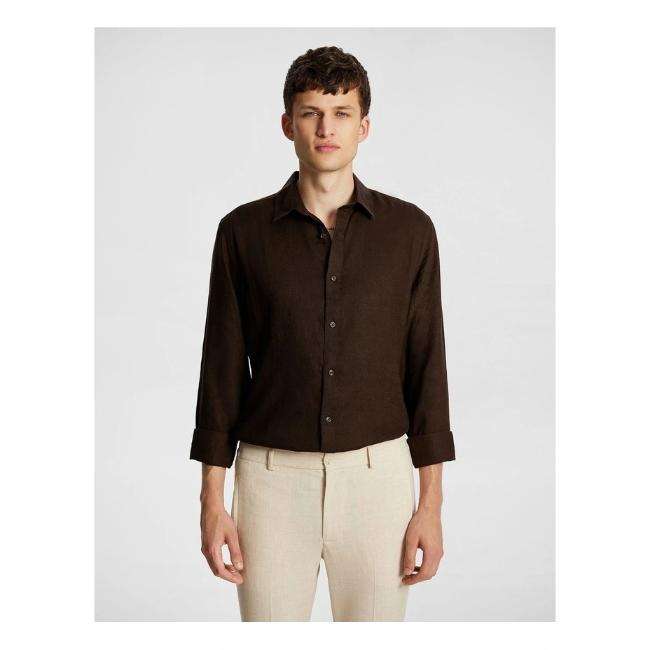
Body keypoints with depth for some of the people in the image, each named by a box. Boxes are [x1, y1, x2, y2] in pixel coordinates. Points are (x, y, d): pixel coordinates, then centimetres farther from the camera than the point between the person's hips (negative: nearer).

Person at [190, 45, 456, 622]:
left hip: (377, 473, 0)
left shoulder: (409, 229, 0)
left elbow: (427, 367, 1)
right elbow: (222, 369, 2)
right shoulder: (243, 231, 0)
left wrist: (431, 504, -3)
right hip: (273, 476, 0)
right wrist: (212, 501, -2)